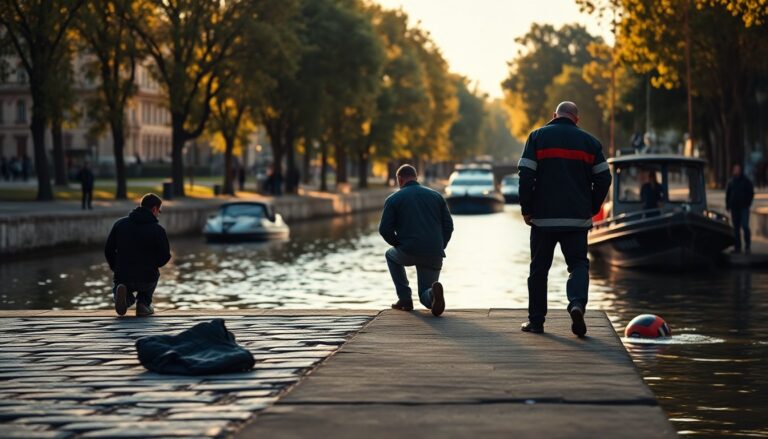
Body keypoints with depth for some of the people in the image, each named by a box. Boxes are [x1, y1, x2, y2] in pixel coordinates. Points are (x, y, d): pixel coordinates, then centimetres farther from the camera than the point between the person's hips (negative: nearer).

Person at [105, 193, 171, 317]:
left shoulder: (120, 224, 3)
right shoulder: (157, 230, -7)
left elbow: (108, 250, 5)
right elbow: (165, 256, -3)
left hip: (123, 277, 1)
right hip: (147, 279, -1)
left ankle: (123, 293, -3)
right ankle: (144, 303, 14)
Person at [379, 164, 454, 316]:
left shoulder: (393, 199, 5)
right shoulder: (436, 196, 15)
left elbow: (385, 229, -1)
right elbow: (448, 225, 10)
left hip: (408, 252, -3)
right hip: (434, 256, 3)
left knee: (391, 255, 34)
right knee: (425, 297, 18)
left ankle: (405, 299, 24)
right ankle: (434, 292, -21)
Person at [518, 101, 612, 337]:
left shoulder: (538, 136, 3)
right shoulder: (589, 141, 8)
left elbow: (526, 175, -5)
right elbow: (603, 178, 5)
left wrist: (526, 209, 1)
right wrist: (591, 209, 14)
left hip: (543, 217, -1)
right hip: (577, 218, 1)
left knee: (539, 267, 9)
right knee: (578, 264, 6)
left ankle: (536, 320, 12)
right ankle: (577, 303, -21)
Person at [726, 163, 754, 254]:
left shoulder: (746, 181, 1)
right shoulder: (731, 182, 11)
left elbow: (751, 193, 2)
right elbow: (727, 194, 17)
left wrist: (747, 204, -7)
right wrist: (728, 205, 9)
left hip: (744, 208, -4)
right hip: (734, 209, 4)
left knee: (745, 226, -12)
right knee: (736, 228, 6)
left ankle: (747, 246, -7)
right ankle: (737, 247, 10)